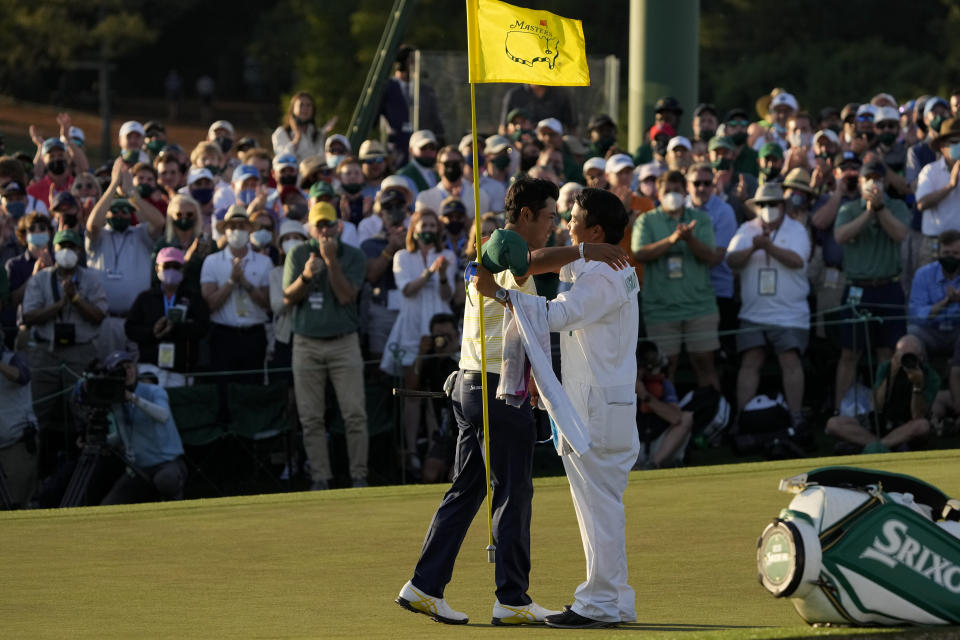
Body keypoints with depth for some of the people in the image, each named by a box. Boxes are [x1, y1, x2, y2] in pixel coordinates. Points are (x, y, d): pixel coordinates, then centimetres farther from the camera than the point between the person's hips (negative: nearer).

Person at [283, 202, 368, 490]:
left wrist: (332, 261, -18)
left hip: (344, 342, -1)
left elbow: (345, 296, -9)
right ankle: (320, 478, 5)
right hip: (307, 344, 1)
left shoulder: (354, 256, 2)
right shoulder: (298, 255, 7)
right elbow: (288, 297, 0)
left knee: (355, 414, -7)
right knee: (311, 418, 0)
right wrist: (306, 276, -18)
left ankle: (359, 477, -2)